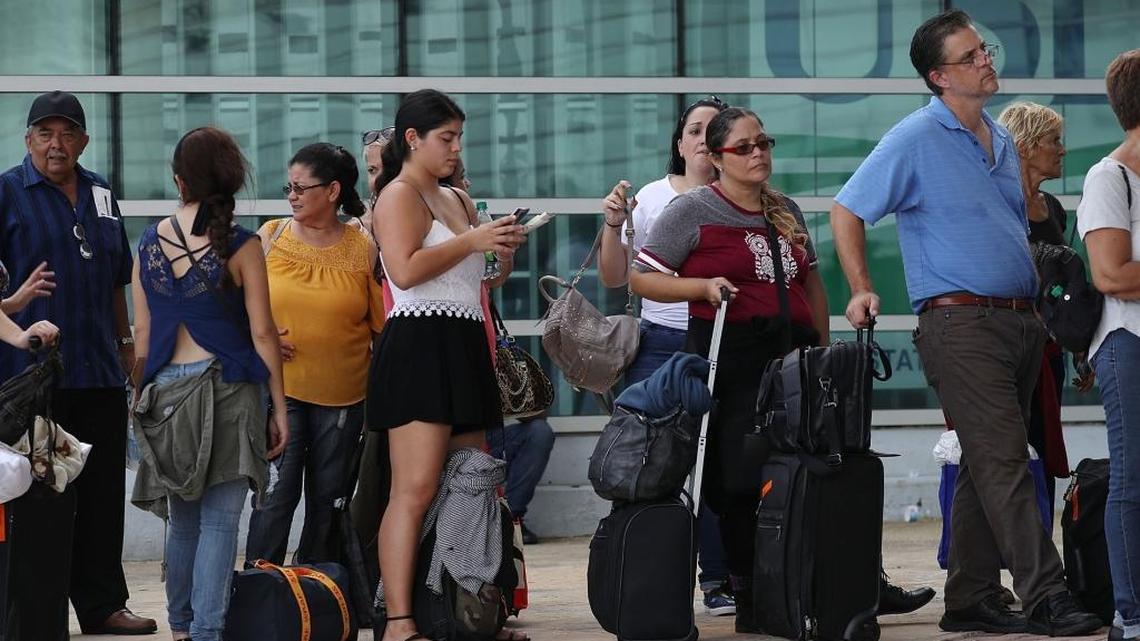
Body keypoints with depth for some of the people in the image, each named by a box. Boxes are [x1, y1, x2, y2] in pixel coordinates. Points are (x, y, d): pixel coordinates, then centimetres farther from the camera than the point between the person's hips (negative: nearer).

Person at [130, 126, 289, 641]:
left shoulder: (149, 242, 4)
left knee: (183, 518, 17)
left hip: (165, 391, 4)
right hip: (226, 388, -4)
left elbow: (142, 330, 9)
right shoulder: (240, 246, -7)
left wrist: (143, 396, 19)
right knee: (219, 518, -4)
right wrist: (279, 407, 2)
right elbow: (262, 334, -5)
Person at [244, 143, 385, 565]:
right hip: (279, 387, -1)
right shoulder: (270, 237, 4)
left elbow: (384, 324, 5)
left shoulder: (363, 250, 1)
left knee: (328, 500, 7)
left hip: (343, 396, 1)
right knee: (276, 494, -10)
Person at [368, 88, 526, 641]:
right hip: (419, 343, -9)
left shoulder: (455, 199, 23)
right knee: (415, 489, -15)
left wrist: (500, 248, 13)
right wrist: (473, 240, -13)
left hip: (462, 347, 9)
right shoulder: (399, 196, -4)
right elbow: (406, 268, -19)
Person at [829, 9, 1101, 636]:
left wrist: (1039, 307, 20)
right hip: (961, 321, -8)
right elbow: (846, 210, -3)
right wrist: (862, 291, -9)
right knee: (1003, 464, -13)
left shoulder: (1002, 139, 17)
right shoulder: (915, 139, -5)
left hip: (1020, 320, 8)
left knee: (986, 467, 9)